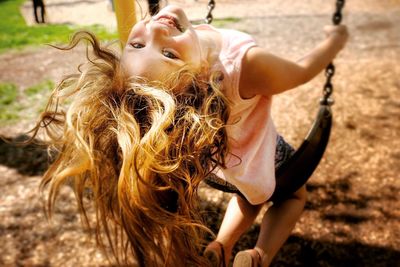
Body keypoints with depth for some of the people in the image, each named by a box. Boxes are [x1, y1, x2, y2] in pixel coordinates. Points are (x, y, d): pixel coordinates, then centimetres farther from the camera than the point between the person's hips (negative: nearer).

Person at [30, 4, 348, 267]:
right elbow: (303, 72, -22)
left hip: (221, 156, 5)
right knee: (293, 193, 28)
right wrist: (335, 41, -5)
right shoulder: (248, 64, -45)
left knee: (251, 193, 37)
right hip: (254, 158, -5)